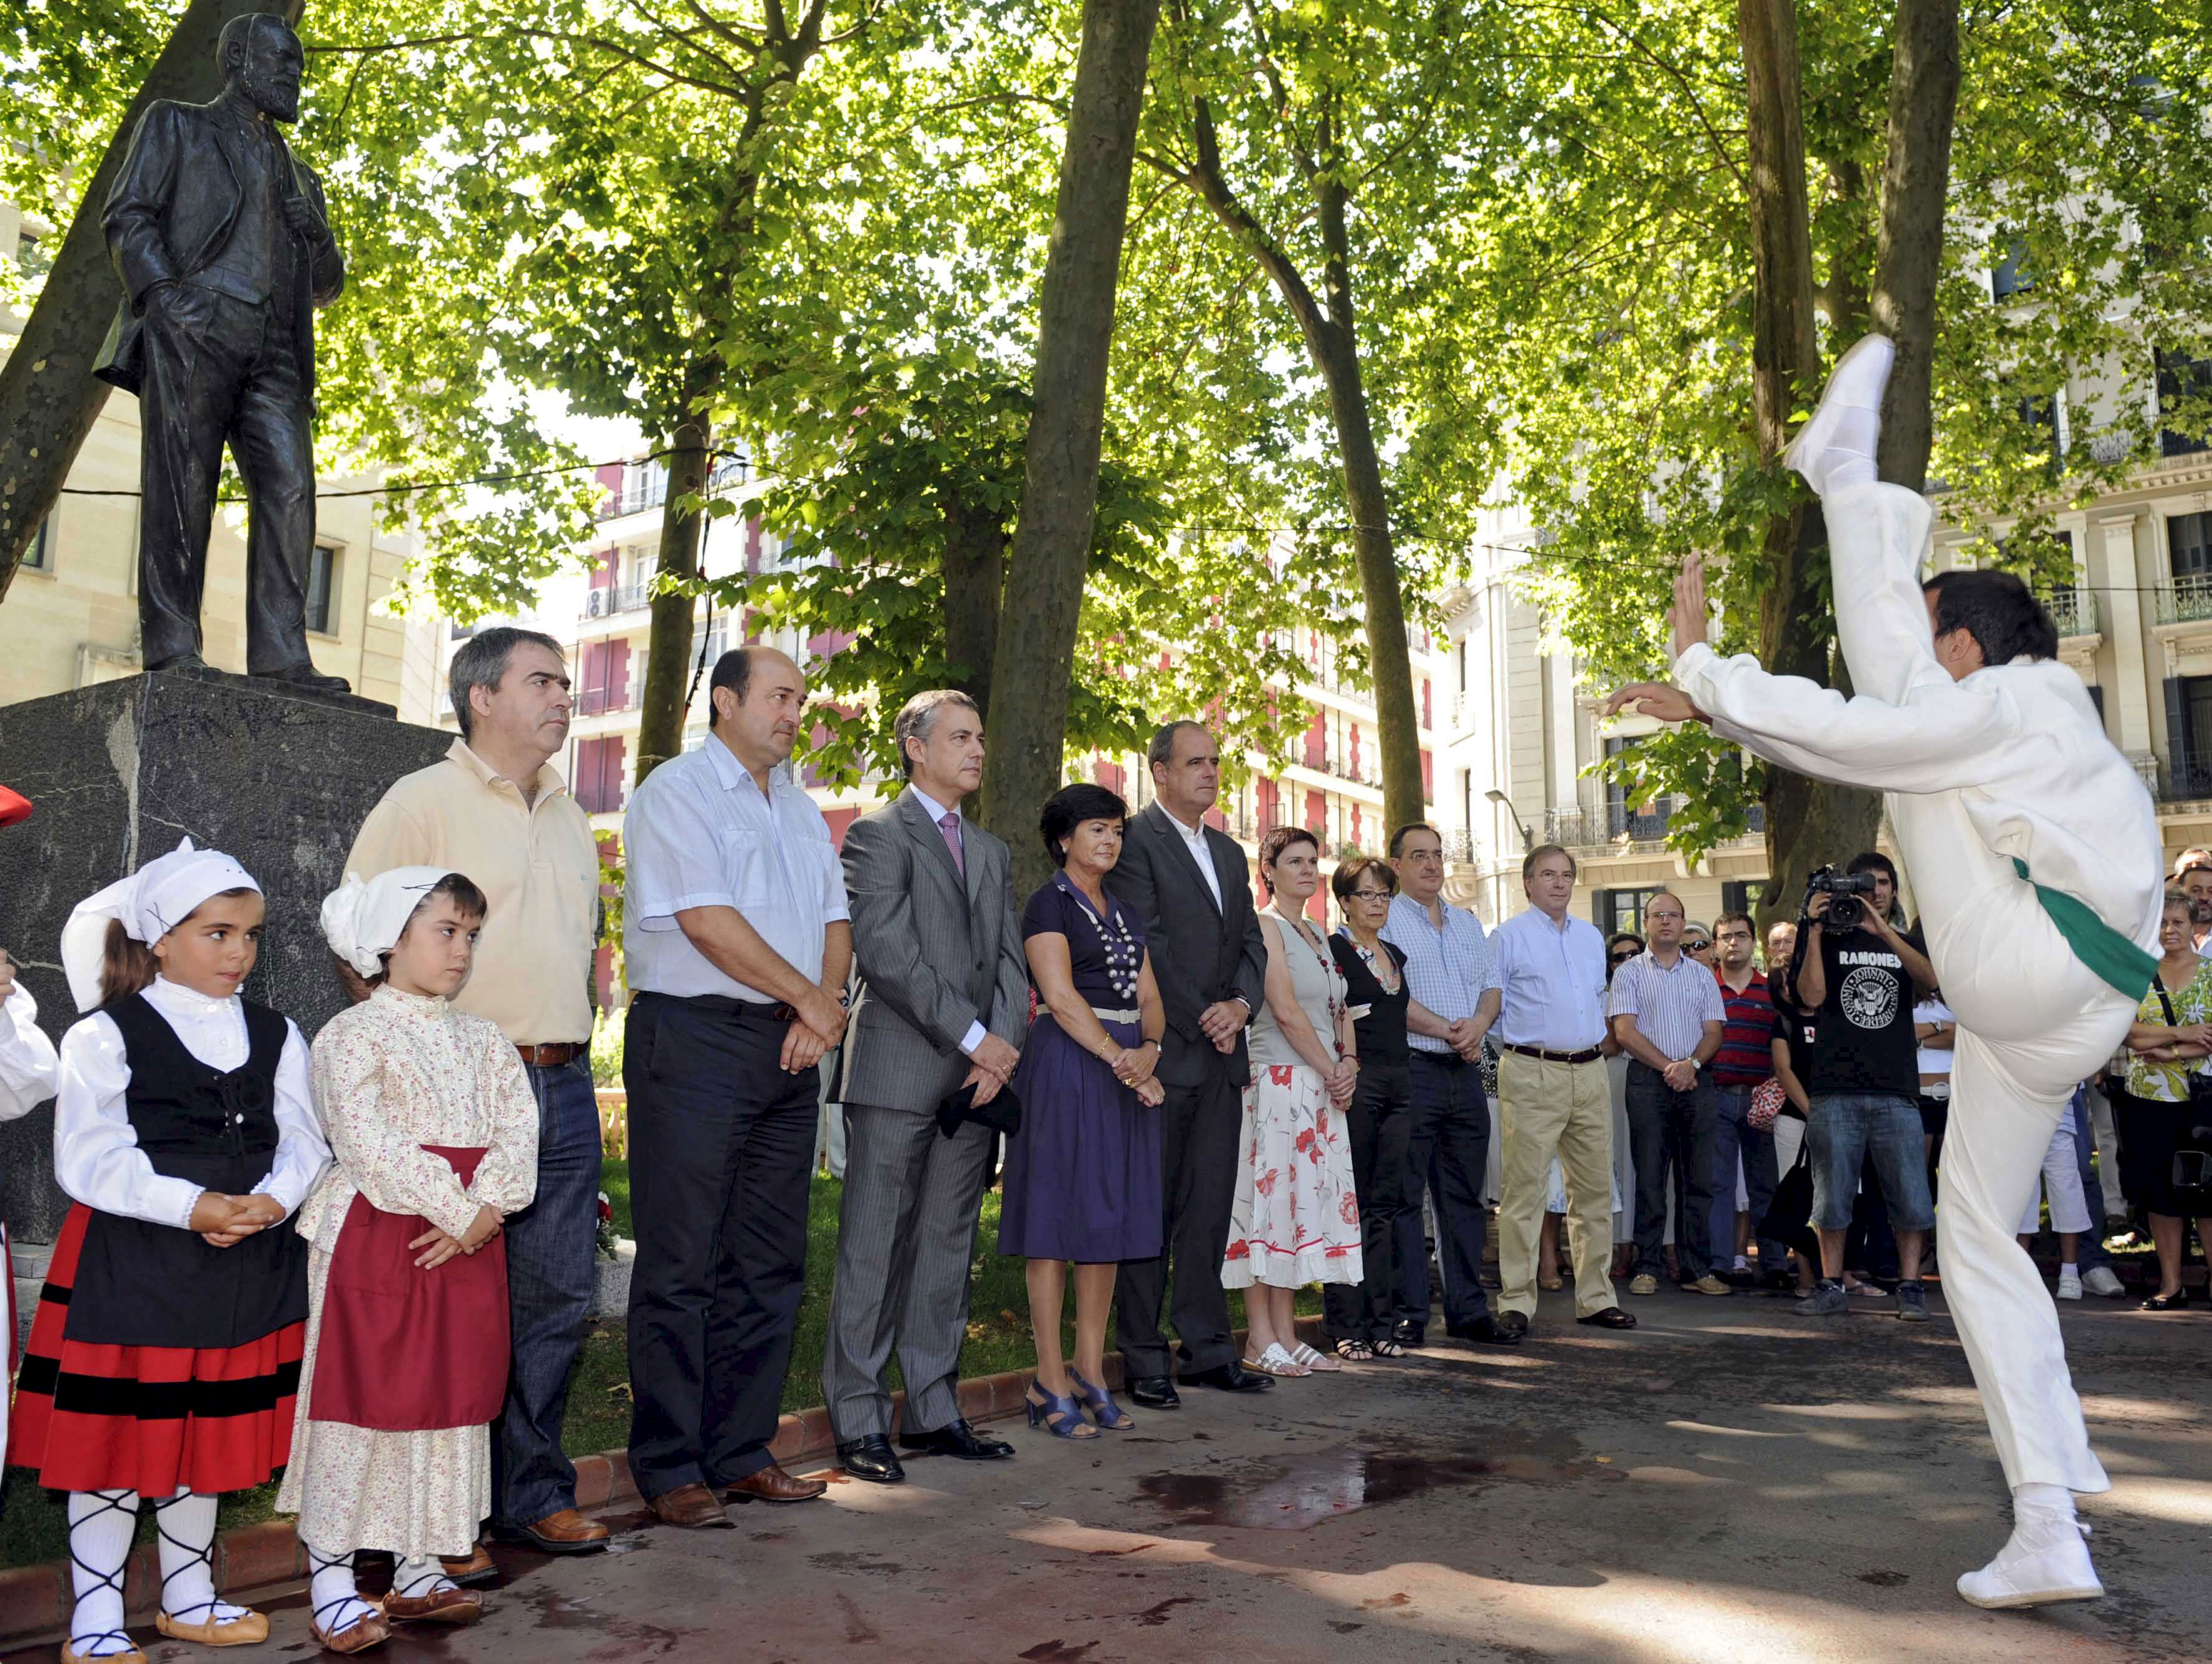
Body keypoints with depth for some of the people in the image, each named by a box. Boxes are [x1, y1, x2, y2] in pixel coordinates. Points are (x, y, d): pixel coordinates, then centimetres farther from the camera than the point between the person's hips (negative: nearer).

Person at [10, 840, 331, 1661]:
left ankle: (190, 1597, 33)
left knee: (209, 1435, 16)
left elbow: (303, 1140, 2)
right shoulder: (105, 1035, -6)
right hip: (127, 1266, -4)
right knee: (111, 1439, 4)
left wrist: (272, 1200, -18)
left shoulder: (275, 1035, 7)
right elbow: (90, 1161, -14)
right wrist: (191, 1206, -24)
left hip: (246, 1268, 4)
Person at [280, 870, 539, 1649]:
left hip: (467, 1240, 6)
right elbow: (370, 1144, -17)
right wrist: (455, 1208, -18)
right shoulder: (353, 1036, -6)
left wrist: (484, 1211, -15)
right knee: (358, 1398, 1)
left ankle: (418, 1570, 25)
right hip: (373, 1237, -6)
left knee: (451, 1400, 11)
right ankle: (330, 1579, 15)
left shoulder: (484, 1041, 12)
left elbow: (517, 1132, 1)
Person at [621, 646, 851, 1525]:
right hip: (696, 1037, -7)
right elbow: (706, 920, -14)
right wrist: (809, 996, -8)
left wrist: (824, 1009, -3)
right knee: (680, 1263, -2)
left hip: (788, 1049, 7)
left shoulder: (800, 809, 20)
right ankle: (668, 1468, 8)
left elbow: (833, 922, 16)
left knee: (769, 1263, 9)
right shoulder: (676, 790, -4)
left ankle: (740, 1452, 19)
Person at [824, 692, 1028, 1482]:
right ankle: (859, 1419, 7)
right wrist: (973, 1038, -14)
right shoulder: (879, 834, -2)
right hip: (898, 1075, -6)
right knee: (875, 1249, -1)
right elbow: (886, 952, -13)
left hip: (975, 1081, 7)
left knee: (948, 1246, 11)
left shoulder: (991, 851, 20)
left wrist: (1001, 1048, -2)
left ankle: (932, 1409, 19)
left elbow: (1010, 962, 15)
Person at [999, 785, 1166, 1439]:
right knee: (1059, 1218, -4)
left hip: (1129, 1068, 7)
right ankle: (1050, 1381, 1)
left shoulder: (1125, 911, 18)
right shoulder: (1048, 904, -4)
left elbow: (1149, 996, 11)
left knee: (1110, 1218, 8)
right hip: (1067, 1063, -7)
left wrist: (1149, 1049, -8)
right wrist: (1123, 1062, -16)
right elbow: (1062, 997, -13)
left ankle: (1090, 1371, 16)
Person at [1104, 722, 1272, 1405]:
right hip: (1162, 1053, -7)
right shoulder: (1135, 841, -5)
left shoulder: (1230, 852, 19)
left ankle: (1208, 1349, 17)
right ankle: (1144, 1359, 8)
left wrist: (1239, 1004, -4)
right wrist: (1203, 1019, -10)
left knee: (1210, 1208, 10)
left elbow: (1251, 943, 15)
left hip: (1221, 1056, 7)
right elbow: (1146, 945, -12)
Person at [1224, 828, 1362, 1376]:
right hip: (1279, 1080, -8)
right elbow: (1285, 1009, -13)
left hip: (1322, 1087, 8)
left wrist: (1348, 1063, 0)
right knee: (1272, 1196, -6)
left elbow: (1340, 1010, 18)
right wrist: (1332, 1070, -9)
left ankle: (1286, 1335, 13)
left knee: (1303, 1200, 8)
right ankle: (1260, 1338, -1)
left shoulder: (1318, 934, 19)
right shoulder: (1266, 927, -6)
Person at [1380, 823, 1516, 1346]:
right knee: (1405, 1196, -3)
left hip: (1465, 1073, 7)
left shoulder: (1468, 924, 19)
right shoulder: (1385, 921, -3)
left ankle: (1468, 1311, 17)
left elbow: (1492, 984, 15)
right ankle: (1409, 1313, 3)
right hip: (1412, 1071, -6)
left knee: (1465, 1197, 10)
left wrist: (1479, 1023, -6)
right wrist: (1448, 1030, -13)